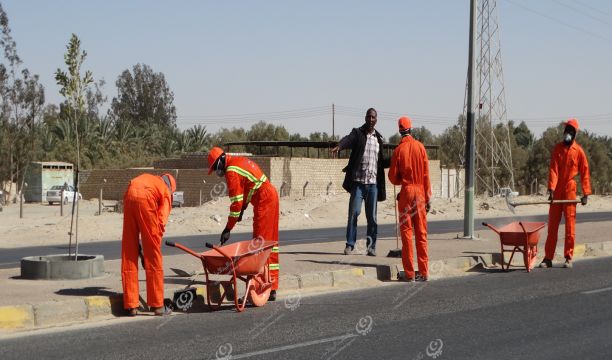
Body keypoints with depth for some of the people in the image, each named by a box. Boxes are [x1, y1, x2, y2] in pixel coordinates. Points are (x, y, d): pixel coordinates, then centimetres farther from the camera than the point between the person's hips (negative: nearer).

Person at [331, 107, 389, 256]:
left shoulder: (379, 138, 16)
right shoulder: (357, 133, 3)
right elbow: (348, 139, -21)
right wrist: (339, 147, -42)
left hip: (373, 183, 3)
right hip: (358, 181, -3)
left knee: (372, 216, 4)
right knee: (354, 212, -9)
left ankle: (371, 247, 10)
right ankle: (350, 245, -3)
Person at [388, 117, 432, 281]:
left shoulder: (398, 150, -6)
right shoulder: (420, 147, 0)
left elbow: (393, 177, -3)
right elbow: (426, 174, 1)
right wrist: (428, 197, 6)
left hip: (406, 192, -2)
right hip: (420, 192, 2)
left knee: (406, 232, 2)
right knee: (421, 233, 7)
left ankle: (409, 273, 0)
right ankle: (423, 272, 7)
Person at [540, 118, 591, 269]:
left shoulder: (578, 151, -2)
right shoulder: (557, 148, 4)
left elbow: (584, 173, 0)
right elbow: (553, 169, -4)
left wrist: (586, 193, -5)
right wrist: (551, 189, -15)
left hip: (570, 190, -2)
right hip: (556, 191, 3)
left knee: (570, 225, -1)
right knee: (552, 225, 3)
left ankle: (568, 258, 4)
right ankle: (548, 258, 6)